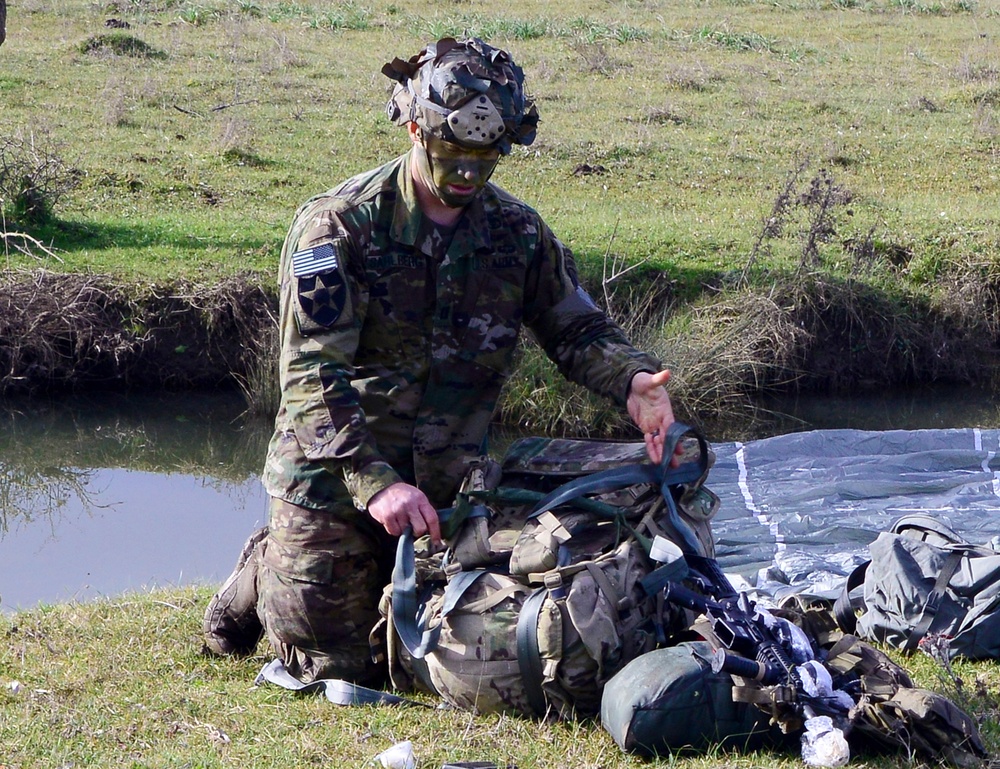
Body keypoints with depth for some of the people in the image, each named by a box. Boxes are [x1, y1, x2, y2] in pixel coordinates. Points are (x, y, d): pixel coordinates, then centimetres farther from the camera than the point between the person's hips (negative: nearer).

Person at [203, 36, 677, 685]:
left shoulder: (517, 233, 0)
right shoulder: (338, 225, -16)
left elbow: (578, 329, 7)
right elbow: (314, 375, -22)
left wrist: (632, 378, -17)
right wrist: (373, 481, -35)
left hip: (441, 485, 5)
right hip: (333, 476, -5)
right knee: (338, 667, -1)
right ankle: (262, 576, 31)